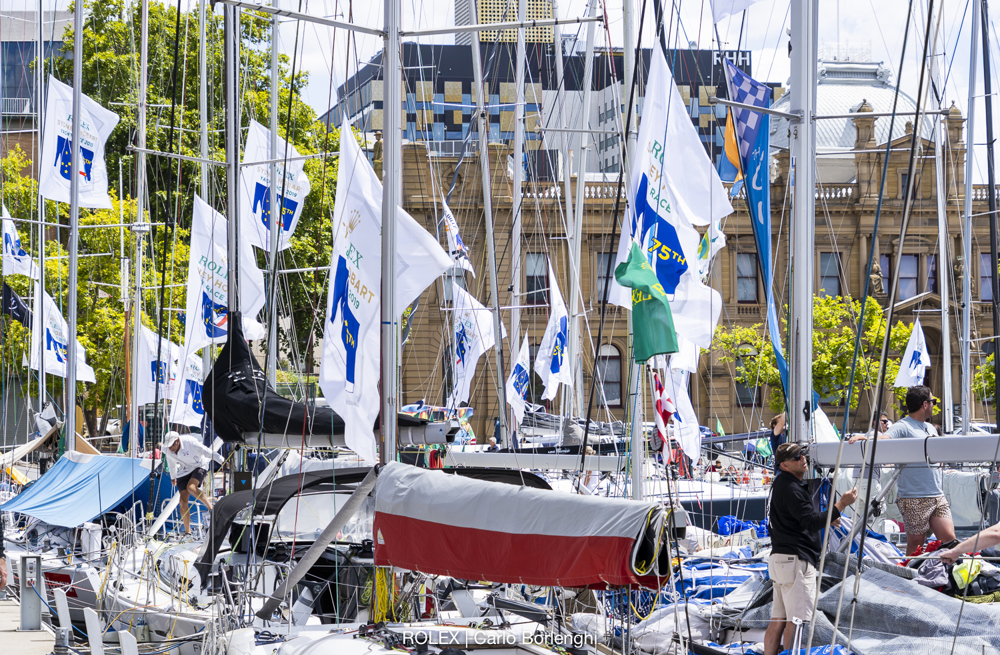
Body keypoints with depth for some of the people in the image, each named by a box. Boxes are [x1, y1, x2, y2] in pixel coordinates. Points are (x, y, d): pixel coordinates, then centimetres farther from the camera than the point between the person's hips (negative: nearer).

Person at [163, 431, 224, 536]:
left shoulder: (190, 442, -29)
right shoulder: (167, 450, -12)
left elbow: (208, 452, -23)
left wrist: (222, 461, -21)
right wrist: (173, 476, 23)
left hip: (199, 467, -5)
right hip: (184, 471, 5)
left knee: (191, 488, -34)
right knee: (183, 502, -6)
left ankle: (210, 507, -15)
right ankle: (187, 532, 4)